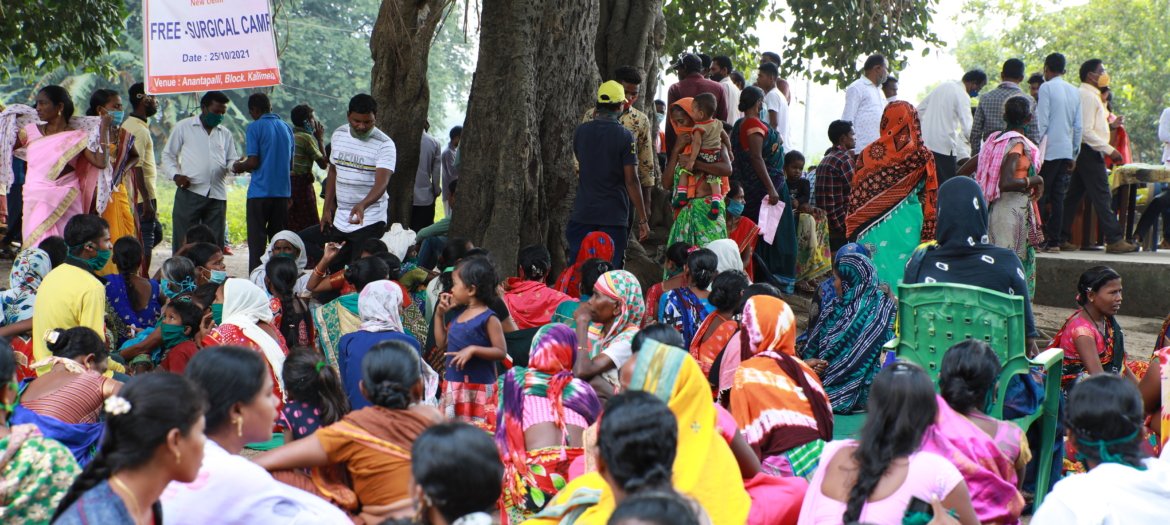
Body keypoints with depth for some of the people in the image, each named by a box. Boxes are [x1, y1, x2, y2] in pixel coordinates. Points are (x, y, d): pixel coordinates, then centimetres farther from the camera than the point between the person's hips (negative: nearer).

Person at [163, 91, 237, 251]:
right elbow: (168, 155, 9)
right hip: (189, 192, -4)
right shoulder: (183, 127, 7)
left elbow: (231, 161, 16)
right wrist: (175, 175, -9)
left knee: (215, 245, 4)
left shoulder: (225, 134, 17)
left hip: (217, 196, 4)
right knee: (183, 243, -4)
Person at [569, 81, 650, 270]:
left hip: (583, 213, 3)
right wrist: (643, 220, -7)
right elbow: (631, 180, -12)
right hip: (614, 215, -3)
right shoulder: (624, 136, -10)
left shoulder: (580, 131, 1)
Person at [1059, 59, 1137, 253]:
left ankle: (1062, 239, 10)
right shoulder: (1088, 96, -14)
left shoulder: (1087, 95, 18)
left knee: (1073, 196, 9)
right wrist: (1110, 150, -19)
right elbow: (1086, 131, -20)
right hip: (1090, 152, -11)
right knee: (1102, 197, -9)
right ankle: (1114, 240, -9)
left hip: (1082, 153, 11)